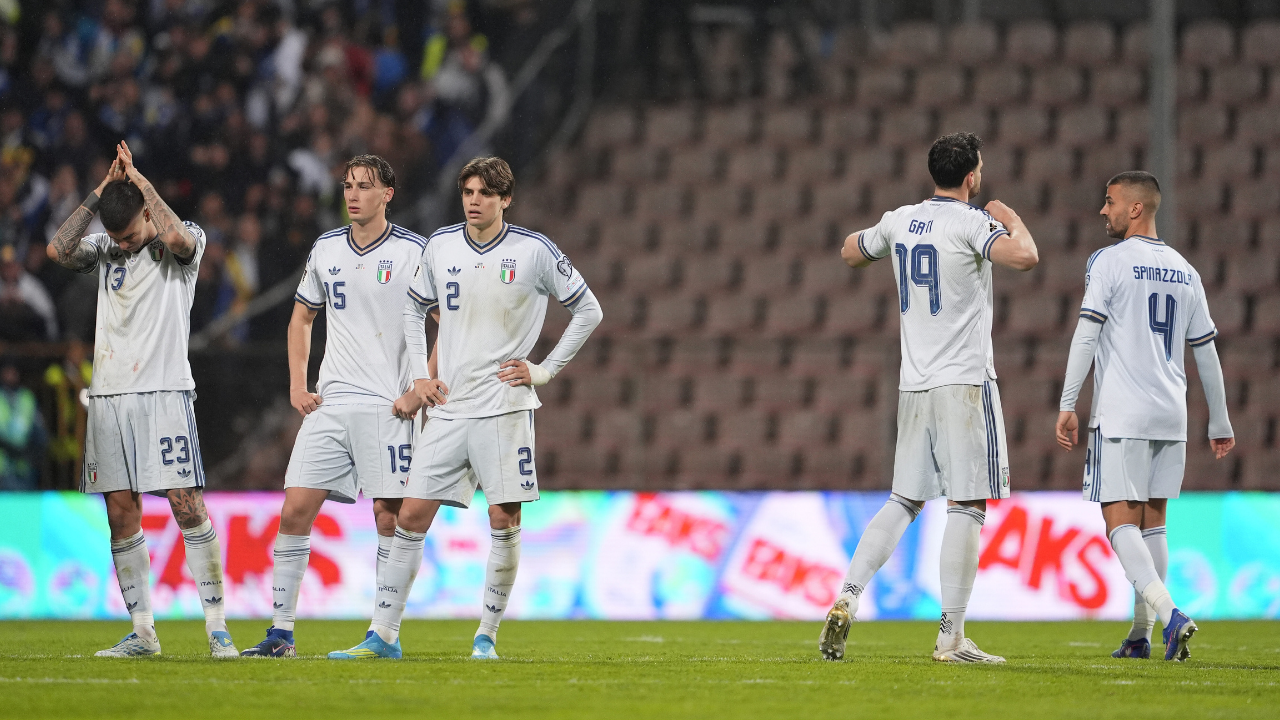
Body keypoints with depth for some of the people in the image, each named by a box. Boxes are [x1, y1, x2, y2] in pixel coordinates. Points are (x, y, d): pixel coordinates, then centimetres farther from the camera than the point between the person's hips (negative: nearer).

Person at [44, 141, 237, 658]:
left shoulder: (186, 245, 1)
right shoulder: (104, 248, 13)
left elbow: (176, 236, -23)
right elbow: (58, 251, -4)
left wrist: (138, 179, -12)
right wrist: (101, 192, -5)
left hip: (164, 392, -5)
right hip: (108, 396, 5)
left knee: (187, 505, -11)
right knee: (122, 513, 2)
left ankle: (216, 625, -7)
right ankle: (142, 632, 6)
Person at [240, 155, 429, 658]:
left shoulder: (414, 252, -4)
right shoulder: (325, 250, 11)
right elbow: (301, 318, 23)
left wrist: (421, 392, -9)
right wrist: (297, 385, 11)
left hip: (388, 406, -4)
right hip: (330, 404, 4)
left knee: (389, 513, -5)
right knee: (296, 507, -4)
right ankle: (281, 632, 0)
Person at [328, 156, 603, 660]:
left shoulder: (534, 251, -4)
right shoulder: (440, 246, 6)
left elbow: (588, 311, 4)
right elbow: (414, 310, 21)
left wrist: (545, 370, 0)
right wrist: (420, 376, 11)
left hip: (504, 407, -3)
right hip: (447, 407, 3)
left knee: (504, 522, -4)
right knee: (411, 516, -2)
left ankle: (487, 635, 7)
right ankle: (383, 634, 1)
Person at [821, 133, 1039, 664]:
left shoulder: (900, 221, 10)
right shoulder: (970, 223, -10)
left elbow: (851, 252, 28)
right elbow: (1024, 257, -26)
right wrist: (1010, 220, -6)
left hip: (914, 384, 7)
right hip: (963, 382, -7)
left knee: (904, 501, 15)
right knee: (967, 506, -4)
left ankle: (847, 600, 2)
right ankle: (951, 636, -8)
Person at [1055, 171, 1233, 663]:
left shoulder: (1109, 262, -5)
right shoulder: (1185, 272, 13)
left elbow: (1086, 335, -11)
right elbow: (1206, 353, 16)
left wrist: (1068, 405, -11)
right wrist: (1220, 424, 22)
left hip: (1120, 414, -6)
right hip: (1171, 417, 6)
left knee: (1121, 521, -8)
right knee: (1151, 521, 13)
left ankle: (1170, 613, -27)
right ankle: (1141, 635, 13)